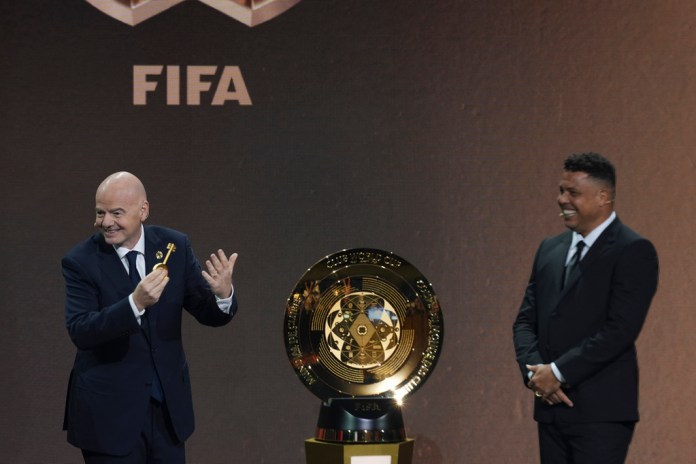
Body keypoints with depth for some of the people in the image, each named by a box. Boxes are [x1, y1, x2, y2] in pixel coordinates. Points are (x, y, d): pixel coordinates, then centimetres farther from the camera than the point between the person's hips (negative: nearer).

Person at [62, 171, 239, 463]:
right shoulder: (81, 261, -11)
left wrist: (223, 294, -23)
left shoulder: (174, 246, -1)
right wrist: (135, 303, -37)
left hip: (169, 404, 3)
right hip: (109, 410, -3)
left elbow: (211, 316, 0)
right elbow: (79, 332, -22)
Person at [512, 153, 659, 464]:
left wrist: (558, 372, -14)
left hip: (602, 411, -7)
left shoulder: (633, 251, -7)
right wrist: (533, 370, -4)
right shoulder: (550, 249, 16)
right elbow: (525, 320, 15)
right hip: (551, 407, 7)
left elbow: (620, 329, -16)